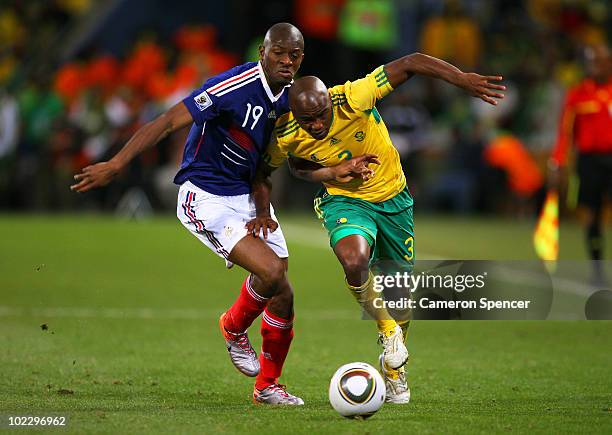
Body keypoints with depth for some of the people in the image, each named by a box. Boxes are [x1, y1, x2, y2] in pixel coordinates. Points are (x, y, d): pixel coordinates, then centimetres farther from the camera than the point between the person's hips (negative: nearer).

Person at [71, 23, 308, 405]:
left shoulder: (291, 96, 1)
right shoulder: (235, 86, -23)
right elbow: (168, 122, -24)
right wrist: (116, 165, -29)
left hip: (249, 195, 8)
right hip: (206, 198, -7)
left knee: (282, 295, 4)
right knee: (271, 272, -24)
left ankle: (268, 385, 25)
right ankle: (234, 328, 9)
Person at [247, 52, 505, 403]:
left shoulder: (353, 99, -30)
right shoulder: (286, 136, -22)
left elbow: (411, 64, -28)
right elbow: (263, 171, 1)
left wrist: (465, 80, -34)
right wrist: (264, 213, -12)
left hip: (393, 197, 1)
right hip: (345, 201, -1)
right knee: (354, 261, -33)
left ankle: (394, 370, 38)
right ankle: (387, 329, -3)